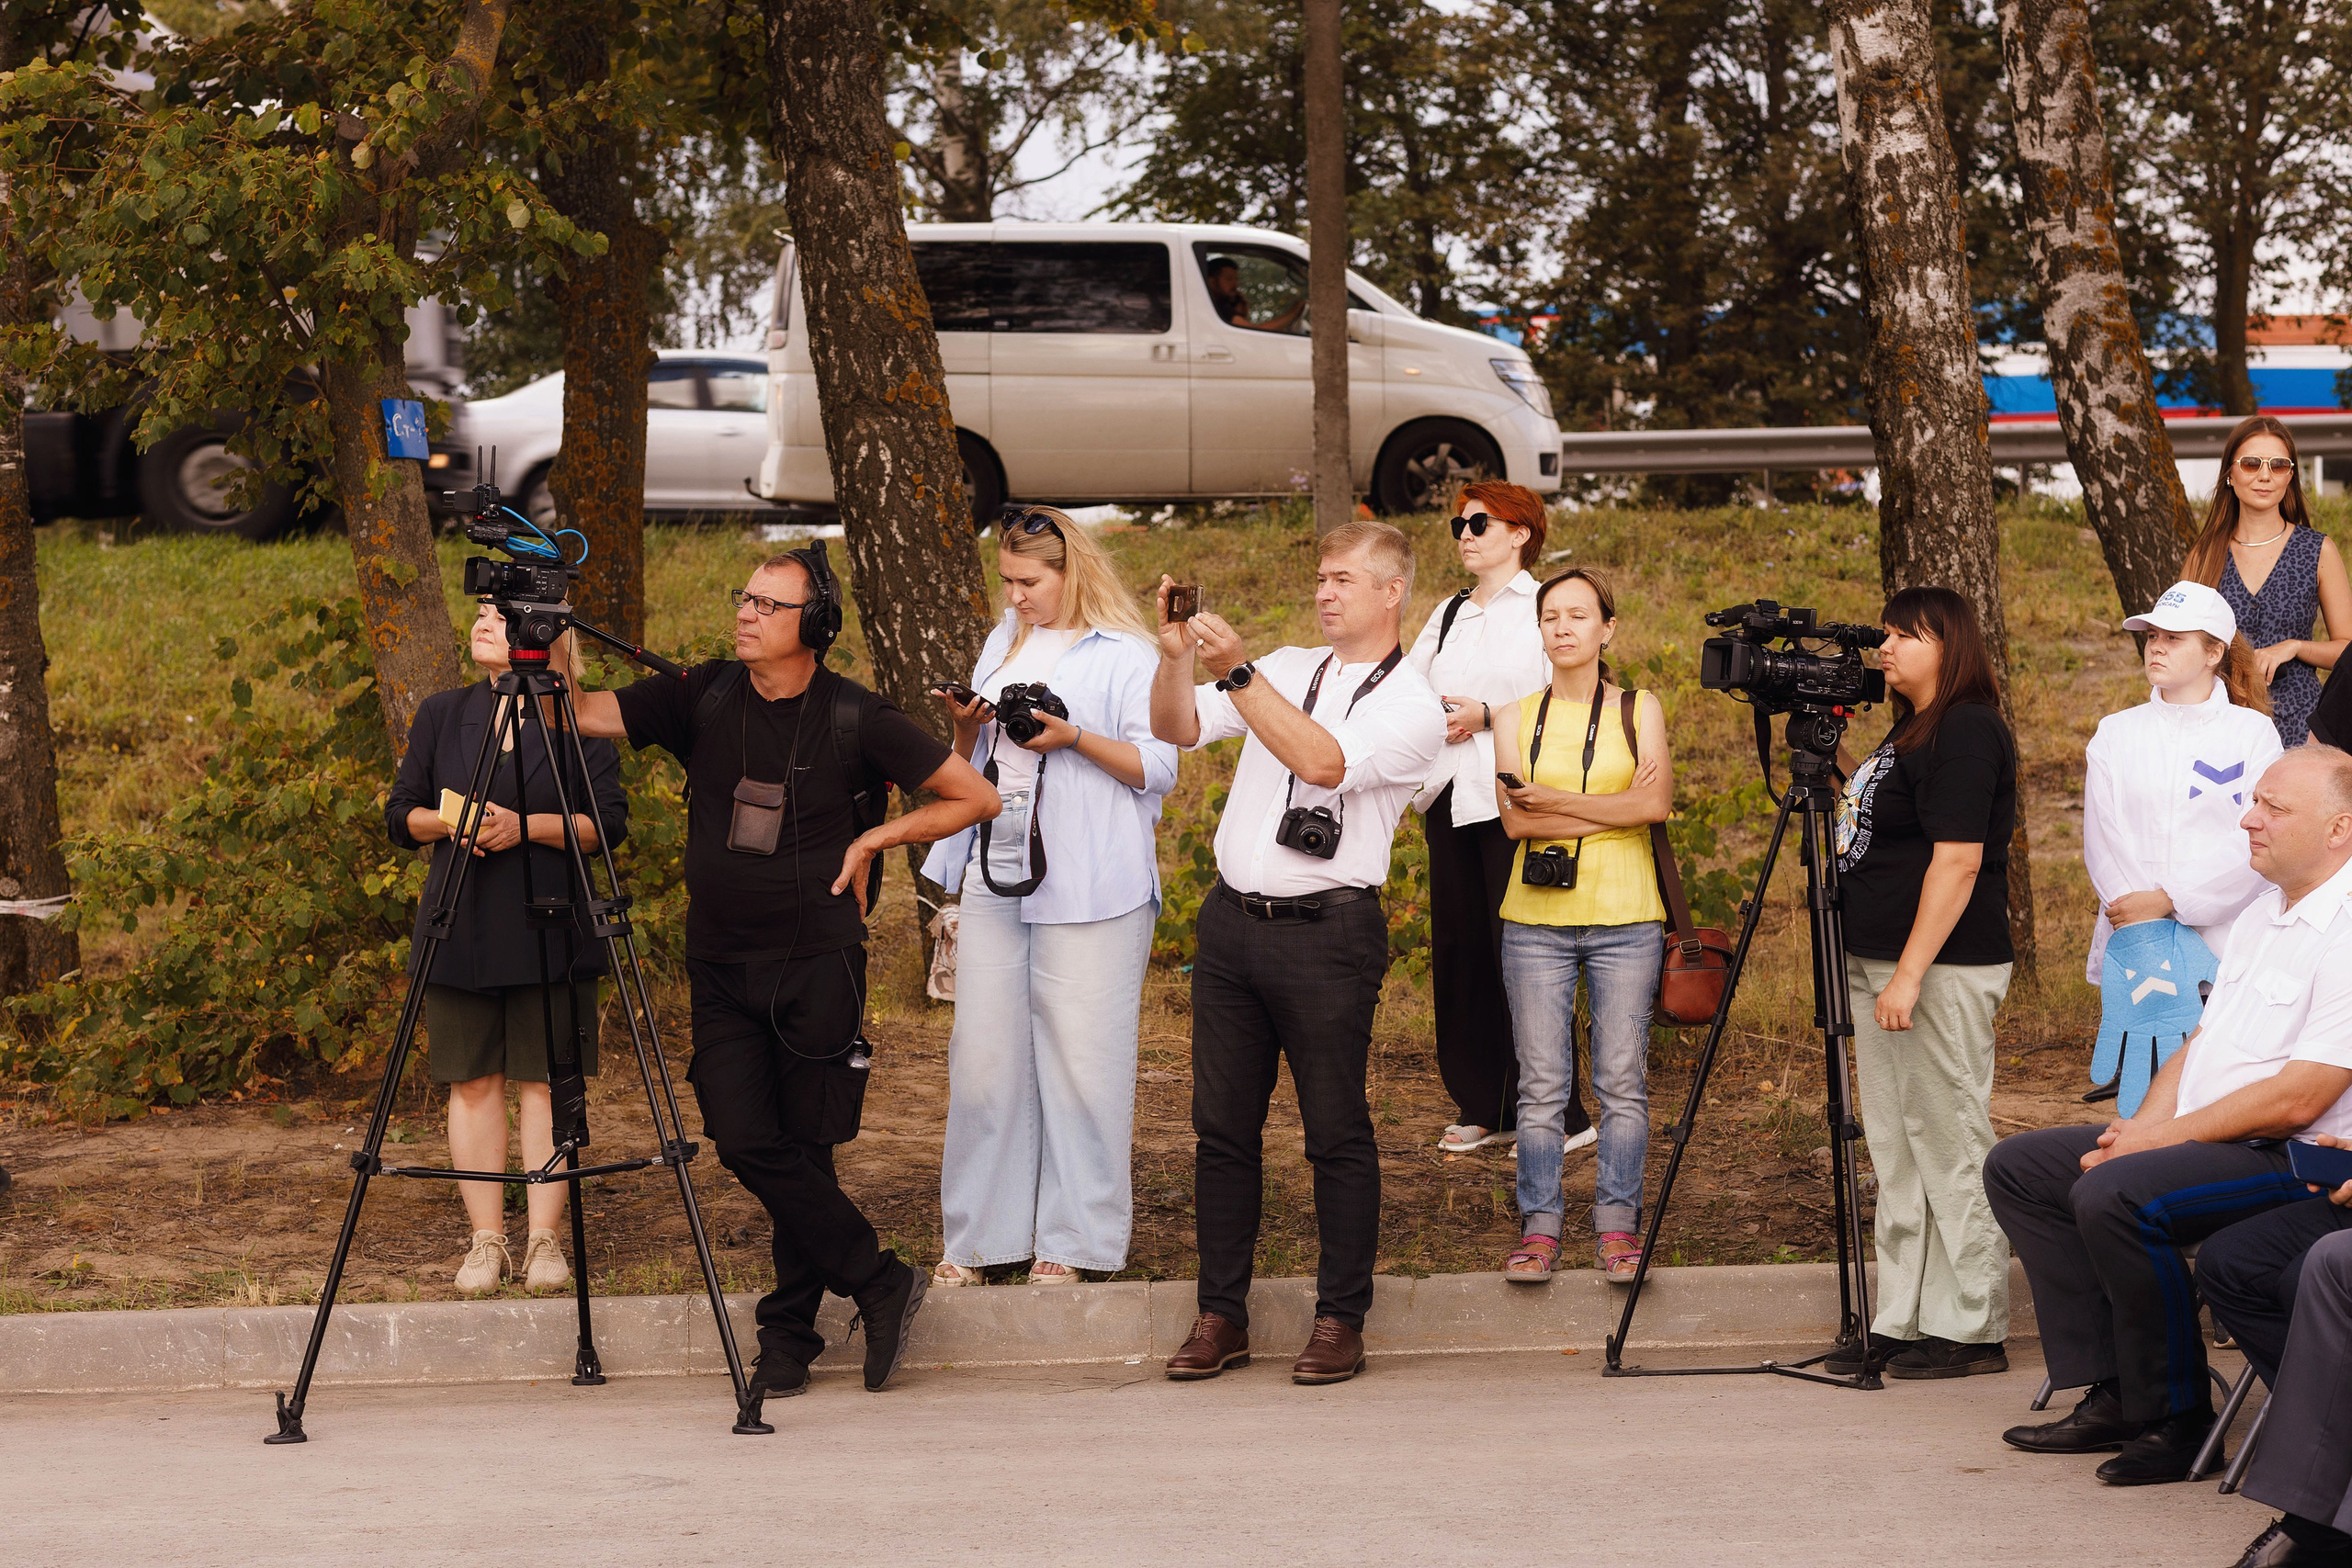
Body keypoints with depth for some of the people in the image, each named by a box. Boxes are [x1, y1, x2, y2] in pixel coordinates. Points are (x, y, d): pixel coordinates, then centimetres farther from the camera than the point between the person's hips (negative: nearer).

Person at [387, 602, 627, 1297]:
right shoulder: (442, 714, 10)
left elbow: (609, 823, -5)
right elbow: (400, 814, 12)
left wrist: (526, 826, -16)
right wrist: (446, 822, -9)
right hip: (461, 924, 3)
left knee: (546, 1081, -1)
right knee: (473, 1082, 2)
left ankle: (544, 1240, 4)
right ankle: (486, 1239, 7)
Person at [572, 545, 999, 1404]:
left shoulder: (855, 720, -6)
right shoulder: (702, 699, 1)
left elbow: (975, 796, 1)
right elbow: (576, 715, -3)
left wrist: (875, 837, -4)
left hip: (817, 961, -3)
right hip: (721, 966, 3)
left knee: (803, 1147, 0)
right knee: (743, 1140, -7)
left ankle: (789, 1332, 16)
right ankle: (879, 1282, 6)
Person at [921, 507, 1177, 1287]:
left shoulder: (1125, 656, -2)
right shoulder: (1004, 644, 17)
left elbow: (1157, 768, -7)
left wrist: (1075, 738, -17)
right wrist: (967, 724, 2)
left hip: (1087, 885, -6)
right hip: (995, 873, 6)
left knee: (1078, 1056, -3)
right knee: (983, 1053, 4)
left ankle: (1073, 1238, 4)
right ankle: (977, 1235, 10)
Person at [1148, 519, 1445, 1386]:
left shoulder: (1412, 705, -3)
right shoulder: (1285, 669, 16)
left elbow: (1323, 762, -20)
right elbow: (1177, 729, 9)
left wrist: (1236, 671, -23)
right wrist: (1177, 654, -9)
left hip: (1327, 931, -6)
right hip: (1233, 918, 6)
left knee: (1336, 1132, -1)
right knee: (1221, 1125, 7)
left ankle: (1340, 1321, 7)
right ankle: (1221, 1316, 13)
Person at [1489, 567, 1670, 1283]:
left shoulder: (1638, 709, 6)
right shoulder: (1517, 716, 8)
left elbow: (1656, 802, -10)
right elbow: (1515, 819, -6)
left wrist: (1555, 802, -10)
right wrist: (1611, 809, -10)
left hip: (1625, 920, -1)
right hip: (1536, 921, 1)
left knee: (1622, 1082, 0)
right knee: (1542, 1084, 0)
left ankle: (1617, 1225, 8)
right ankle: (1539, 1226, 7)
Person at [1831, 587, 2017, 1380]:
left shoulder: (1967, 733, -13)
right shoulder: (1912, 733, 17)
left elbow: (1957, 861, -20)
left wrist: (1909, 975, -23)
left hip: (1943, 971, -10)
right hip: (1878, 967, 10)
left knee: (1950, 1144, -5)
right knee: (1897, 1151, 12)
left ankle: (1969, 1328, 1)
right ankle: (1903, 1322, 17)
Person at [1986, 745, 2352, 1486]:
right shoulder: (2262, 916, 16)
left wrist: (2162, 1138, -15)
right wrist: (2136, 1131, 2)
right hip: (2197, 1141, 11)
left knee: (2112, 1195, -32)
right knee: (2018, 1166, 7)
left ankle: (2175, 1420, -16)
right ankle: (2112, 1394, 3)